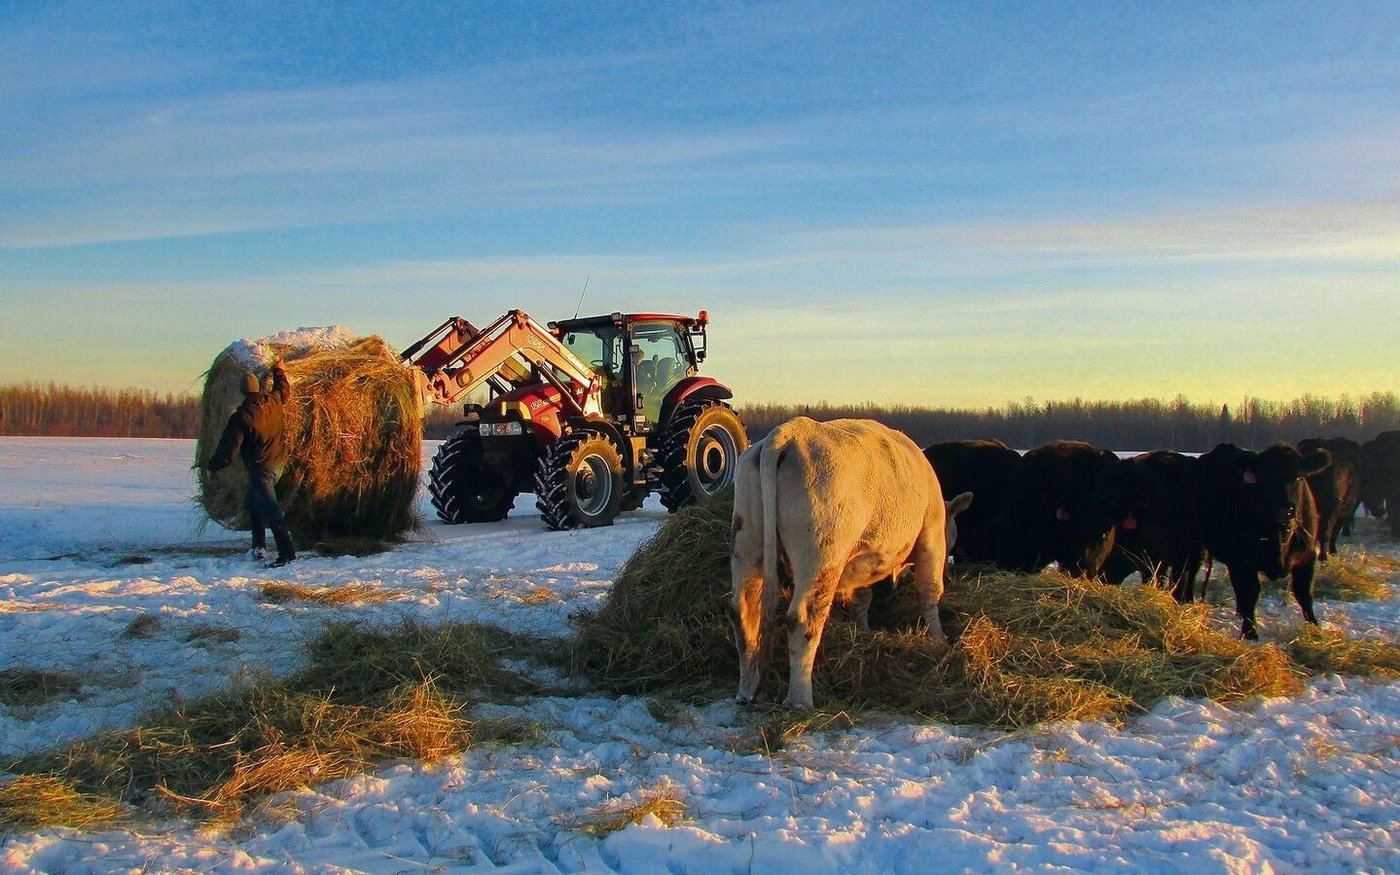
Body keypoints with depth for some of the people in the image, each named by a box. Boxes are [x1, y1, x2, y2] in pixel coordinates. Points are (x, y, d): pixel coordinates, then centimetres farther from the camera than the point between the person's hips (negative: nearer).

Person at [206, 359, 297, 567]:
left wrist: (212, 466, 0)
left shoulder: (241, 417, -18)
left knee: (270, 510, -11)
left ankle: (287, 552, -18)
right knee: (252, 501, 23)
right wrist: (280, 370, 40)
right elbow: (284, 389, 24)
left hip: (260, 468, -8)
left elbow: (228, 449, -14)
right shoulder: (274, 401, -1)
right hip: (278, 463, 8)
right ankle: (259, 546, 23)